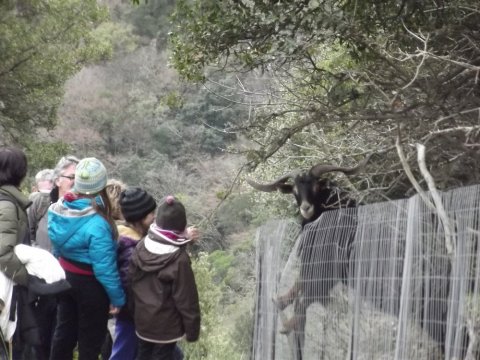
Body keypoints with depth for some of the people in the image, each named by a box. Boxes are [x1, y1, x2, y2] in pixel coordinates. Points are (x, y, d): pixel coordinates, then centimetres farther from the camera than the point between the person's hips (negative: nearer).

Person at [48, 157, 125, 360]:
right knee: (91, 338, 12)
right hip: (89, 283, -7)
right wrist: (117, 297, -12)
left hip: (64, 276, 7)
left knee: (64, 329, 23)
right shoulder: (97, 223, -30)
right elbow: (104, 267, -24)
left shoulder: (61, 208, -9)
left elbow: (56, 247, 6)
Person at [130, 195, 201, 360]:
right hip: (166, 324, -6)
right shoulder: (179, 259, -25)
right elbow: (186, 300, -18)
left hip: (142, 319, 6)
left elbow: (132, 281, 4)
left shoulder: (142, 246, -8)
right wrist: (192, 329, -7)